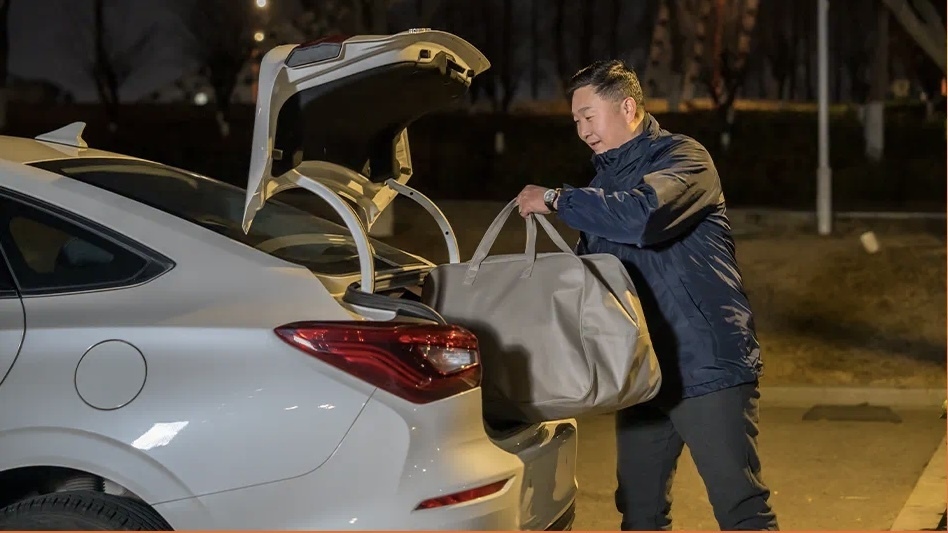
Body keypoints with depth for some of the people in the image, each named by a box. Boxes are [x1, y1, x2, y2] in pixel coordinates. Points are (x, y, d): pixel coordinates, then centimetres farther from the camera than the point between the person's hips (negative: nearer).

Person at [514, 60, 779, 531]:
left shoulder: (682, 157, -7)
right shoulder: (605, 177, 17)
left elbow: (642, 216, -28)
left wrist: (556, 200, -18)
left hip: (708, 366, -8)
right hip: (642, 372, 8)